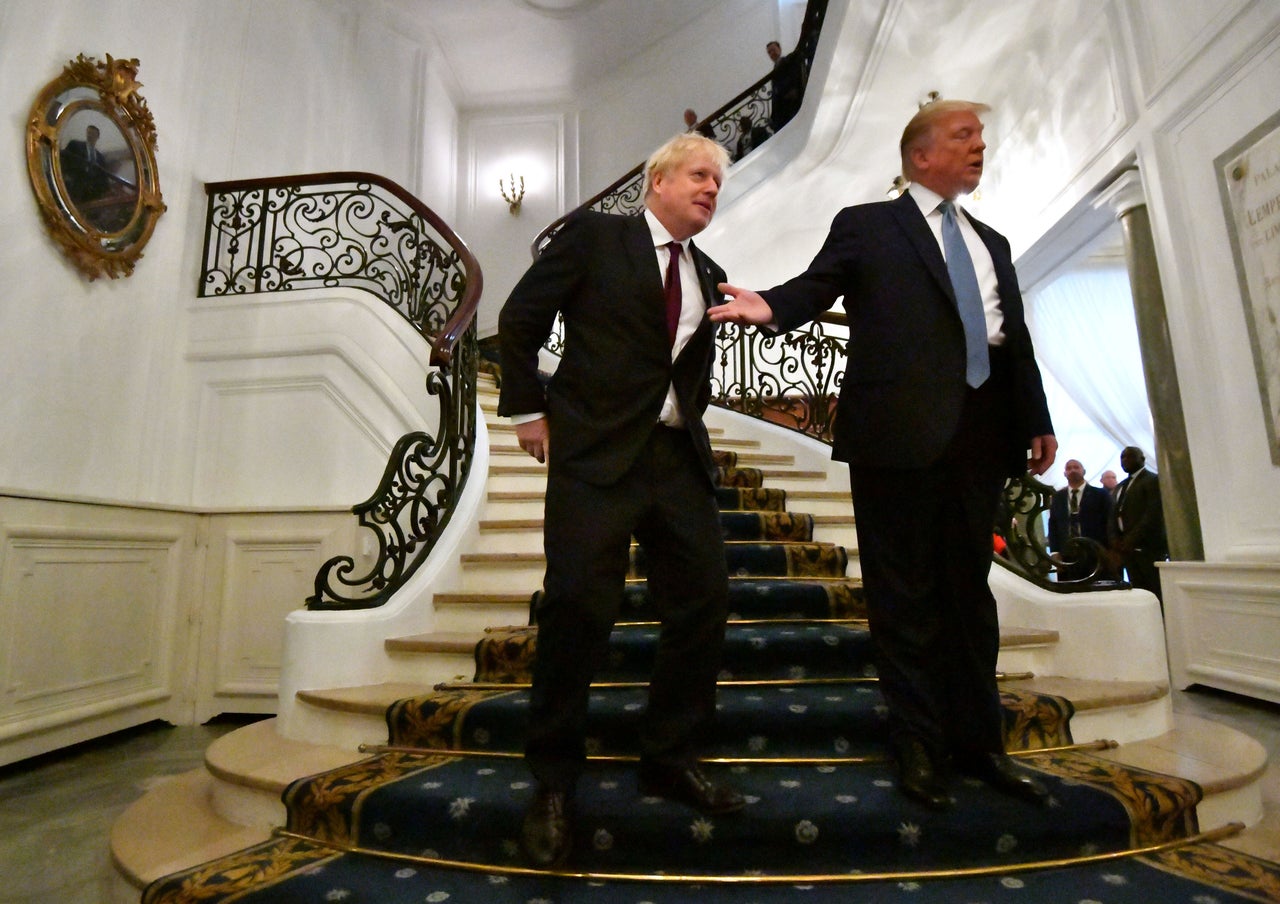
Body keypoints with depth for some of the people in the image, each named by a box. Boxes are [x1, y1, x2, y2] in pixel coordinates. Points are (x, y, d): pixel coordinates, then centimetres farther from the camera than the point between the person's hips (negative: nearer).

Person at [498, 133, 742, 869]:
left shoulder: (709, 276, 19)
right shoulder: (594, 234, 3)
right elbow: (520, 321, 3)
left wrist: (691, 417, 13)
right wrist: (529, 409, 0)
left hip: (678, 455, 6)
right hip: (596, 449, -6)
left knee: (704, 600, 3)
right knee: (579, 607, -9)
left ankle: (670, 758, 22)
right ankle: (555, 780, 11)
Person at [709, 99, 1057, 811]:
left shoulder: (992, 243, 24)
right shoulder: (867, 225, 8)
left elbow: (1018, 338, 20)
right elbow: (814, 286, -6)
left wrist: (1038, 421, 13)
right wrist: (772, 305, -27)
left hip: (981, 432, 6)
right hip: (900, 428, -6)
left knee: (970, 588, 12)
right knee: (905, 593, 2)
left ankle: (979, 741, 26)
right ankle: (921, 745, 16)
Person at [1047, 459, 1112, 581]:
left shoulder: (1100, 494, 6)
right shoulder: (1057, 497, 14)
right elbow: (1053, 525, 12)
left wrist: (1104, 554, -6)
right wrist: (1055, 552, 2)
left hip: (1095, 557, -2)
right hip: (1066, 558, 2)